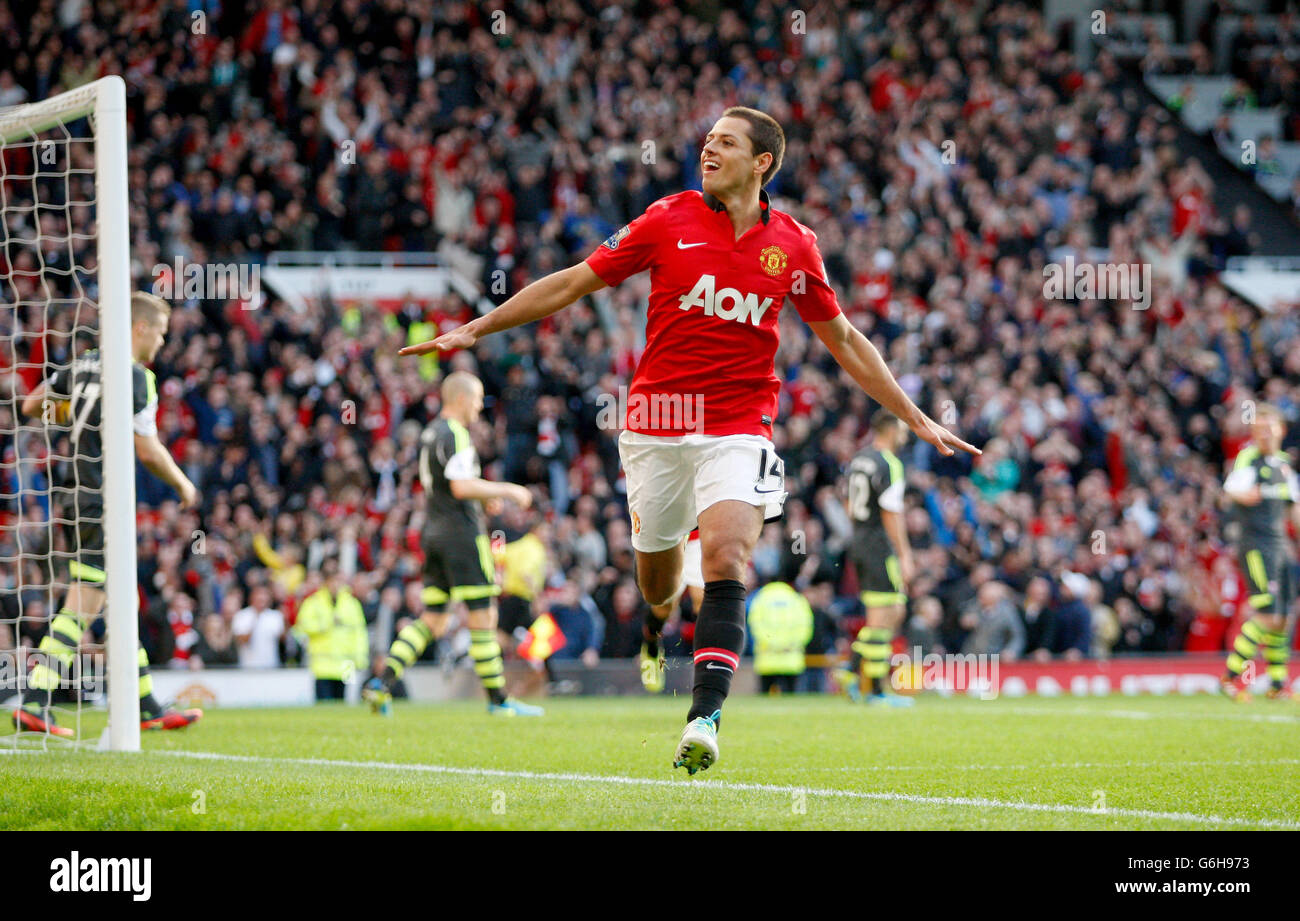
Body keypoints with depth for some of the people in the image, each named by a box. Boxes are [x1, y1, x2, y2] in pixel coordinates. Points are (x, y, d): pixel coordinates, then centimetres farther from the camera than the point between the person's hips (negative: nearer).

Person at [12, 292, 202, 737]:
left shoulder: (84, 364, 10)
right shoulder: (134, 377, -14)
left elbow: (31, 406, 15)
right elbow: (148, 451, -15)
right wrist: (184, 486, 1)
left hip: (76, 496, 9)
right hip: (101, 504, -9)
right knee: (82, 607, -9)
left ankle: (148, 707, 19)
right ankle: (33, 704, -14)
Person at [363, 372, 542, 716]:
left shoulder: (430, 433, 17)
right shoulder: (455, 435, -13)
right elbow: (462, 486, -23)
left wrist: (484, 496, 20)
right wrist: (508, 491, -13)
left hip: (435, 531, 9)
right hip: (461, 533, -9)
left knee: (433, 621, 9)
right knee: (484, 617, -3)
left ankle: (383, 682, -2)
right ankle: (498, 698, 1)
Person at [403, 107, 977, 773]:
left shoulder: (793, 245, 3)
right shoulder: (668, 220, 0)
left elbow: (842, 341, 15)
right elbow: (573, 283, 6)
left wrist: (918, 420, 15)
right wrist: (474, 330, 4)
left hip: (738, 425, -1)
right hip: (656, 421, 1)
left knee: (724, 561, -22)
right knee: (656, 587, 9)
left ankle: (705, 717, -23)